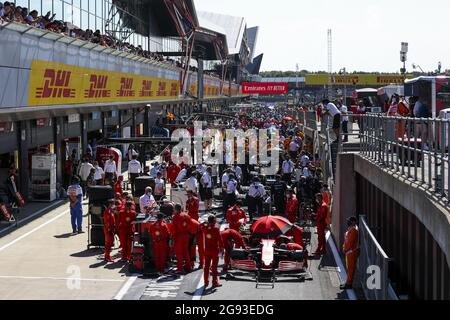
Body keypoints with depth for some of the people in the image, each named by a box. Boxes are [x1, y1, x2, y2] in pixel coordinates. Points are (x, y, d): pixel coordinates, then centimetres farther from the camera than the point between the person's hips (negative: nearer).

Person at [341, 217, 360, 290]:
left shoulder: (353, 230, -20)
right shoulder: (351, 229, 12)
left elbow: (350, 241, -22)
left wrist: (345, 249, -14)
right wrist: (344, 247, 11)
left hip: (352, 251, -11)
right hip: (349, 251, 11)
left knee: (351, 268, -4)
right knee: (349, 267, 16)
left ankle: (349, 284, 0)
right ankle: (348, 282, 24)